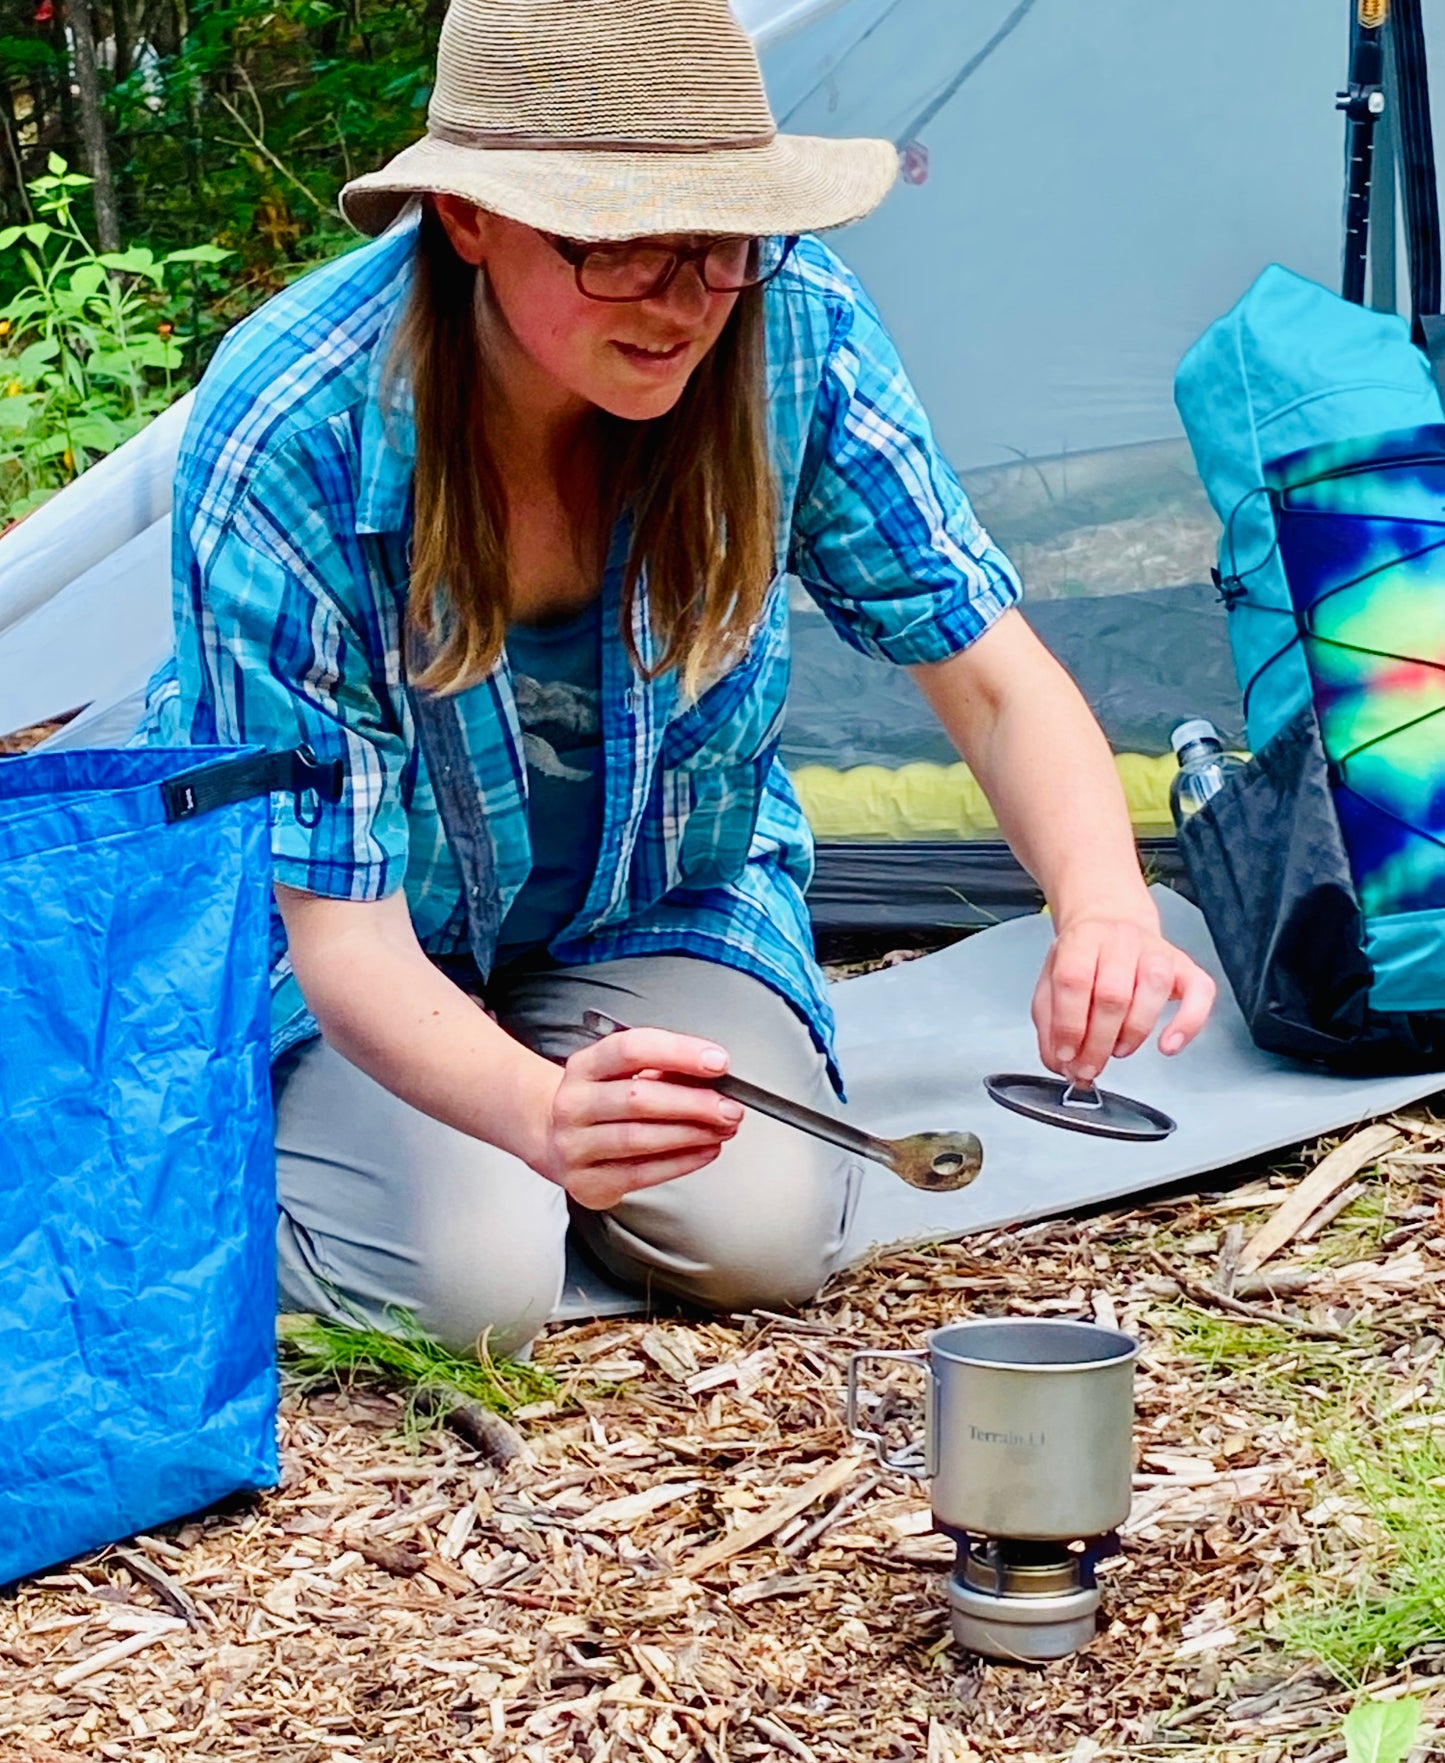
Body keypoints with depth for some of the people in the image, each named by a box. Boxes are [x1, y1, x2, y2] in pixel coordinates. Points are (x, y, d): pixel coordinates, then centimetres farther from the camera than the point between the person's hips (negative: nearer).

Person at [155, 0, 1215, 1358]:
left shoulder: (791, 325, -26)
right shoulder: (285, 444, -35)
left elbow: (993, 679, -18)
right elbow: (342, 936, -34)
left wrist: (1104, 904, -40)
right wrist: (542, 1113, -55)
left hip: (654, 901, 3)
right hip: (327, 927, -3)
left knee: (759, 1239, -19)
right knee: (472, 1279, -25)